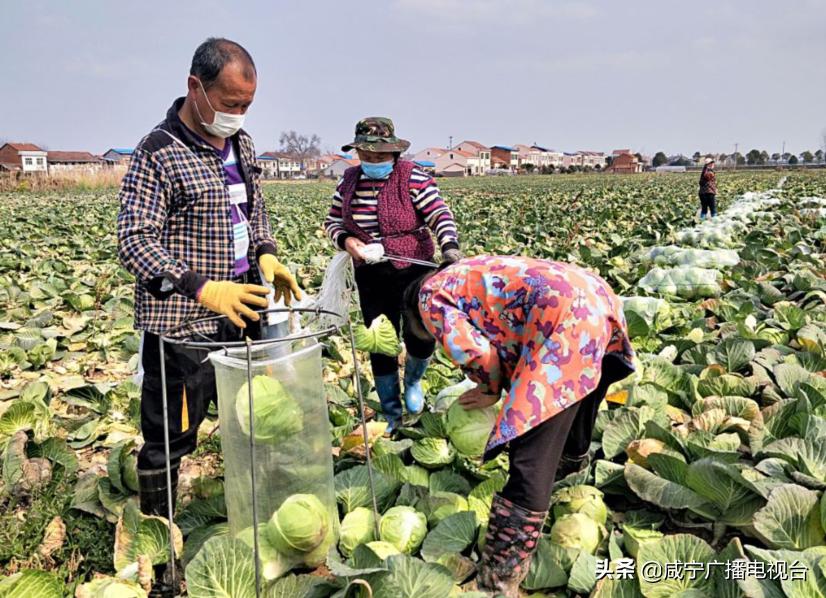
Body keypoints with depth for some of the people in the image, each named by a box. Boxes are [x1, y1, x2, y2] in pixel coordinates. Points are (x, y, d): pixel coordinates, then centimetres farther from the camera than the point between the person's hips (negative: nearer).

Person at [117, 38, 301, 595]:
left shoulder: (242, 143, 9)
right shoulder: (159, 152, -13)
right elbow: (134, 241, -16)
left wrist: (267, 255, 2)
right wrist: (202, 288, -27)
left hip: (241, 313, 8)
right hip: (182, 324, -7)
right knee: (170, 439, 2)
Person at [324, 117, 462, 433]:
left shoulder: (413, 177, -10)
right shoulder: (349, 181, 4)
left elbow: (440, 215, -17)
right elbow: (333, 221, 11)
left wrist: (450, 247, -35)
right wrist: (345, 240, -10)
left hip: (413, 272, -3)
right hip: (371, 277, 3)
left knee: (420, 340, -7)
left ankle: (413, 381, 31)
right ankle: (391, 414, 24)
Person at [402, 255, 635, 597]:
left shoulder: (430, 295, 7)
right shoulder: (464, 278, 32)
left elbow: (474, 354, -7)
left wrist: (493, 388, 12)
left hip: (566, 318, -9)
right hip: (594, 296, 10)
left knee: (531, 461, -9)